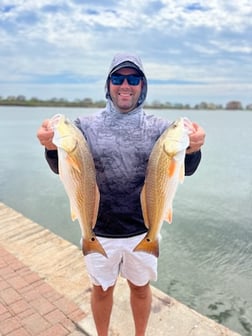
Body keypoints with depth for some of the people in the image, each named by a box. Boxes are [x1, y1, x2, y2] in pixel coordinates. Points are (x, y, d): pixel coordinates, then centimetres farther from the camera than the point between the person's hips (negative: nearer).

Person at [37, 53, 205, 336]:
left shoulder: (159, 128, -6)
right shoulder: (86, 126, -7)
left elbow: (184, 170, -14)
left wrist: (192, 149, -37)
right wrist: (52, 147, -35)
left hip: (143, 231, 1)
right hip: (99, 231, 0)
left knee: (141, 288, 22)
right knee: (101, 290, 21)